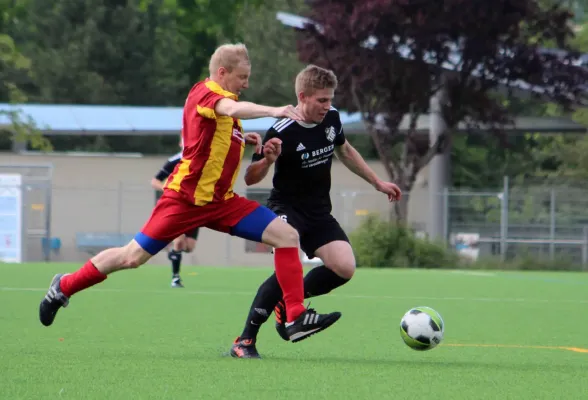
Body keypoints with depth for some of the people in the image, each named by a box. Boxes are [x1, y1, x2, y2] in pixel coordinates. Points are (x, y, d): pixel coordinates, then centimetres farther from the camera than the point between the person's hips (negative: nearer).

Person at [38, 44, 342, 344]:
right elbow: (233, 109, -39)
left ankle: (296, 318, -7)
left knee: (287, 236, -6)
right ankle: (64, 286, 20)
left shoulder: (218, 97, 12)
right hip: (186, 196, -8)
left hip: (220, 201, 8)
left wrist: (242, 139, 7)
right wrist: (272, 111, -54)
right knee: (134, 257, -1)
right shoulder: (205, 93, -16)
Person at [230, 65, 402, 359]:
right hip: (286, 209, -6)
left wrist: (378, 183, 24)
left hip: (318, 213, 6)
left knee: (344, 268, -14)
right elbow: (250, 179, -19)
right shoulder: (282, 133, -22)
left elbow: (344, 151, 20)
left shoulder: (331, 118, -2)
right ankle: (245, 341, -22)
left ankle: (287, 300, 11)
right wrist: (267, 160, -40)